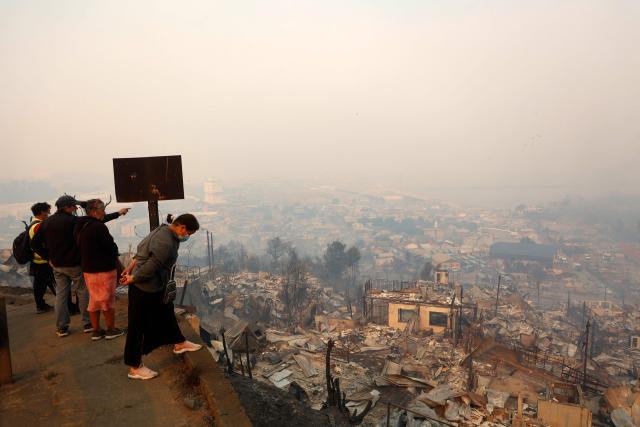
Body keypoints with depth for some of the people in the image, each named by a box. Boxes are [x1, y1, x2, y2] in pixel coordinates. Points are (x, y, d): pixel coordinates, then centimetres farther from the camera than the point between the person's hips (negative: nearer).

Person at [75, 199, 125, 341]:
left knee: (94, 300, 16)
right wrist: (115, 257, 2)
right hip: (104, 269, -8)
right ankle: (111, 330, 14)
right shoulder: (98, 227, -20)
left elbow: (80, 247, 14)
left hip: (87, 269, 8)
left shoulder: (80, 227, 8)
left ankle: (96, 331, 22)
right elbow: (111, 247, -18)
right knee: (108, 300, 5)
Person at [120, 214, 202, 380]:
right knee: (138, 326, 4)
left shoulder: (165, 230, 0)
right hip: (144, 288, -10)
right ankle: (135, 368, 19)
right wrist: (132, 279, -13)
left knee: (166, 313, 25)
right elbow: (151, 267, -27)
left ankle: (179, 343, 45)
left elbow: (142, 247, 12)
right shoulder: (166, 243, -32)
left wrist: (133, 264, 17)